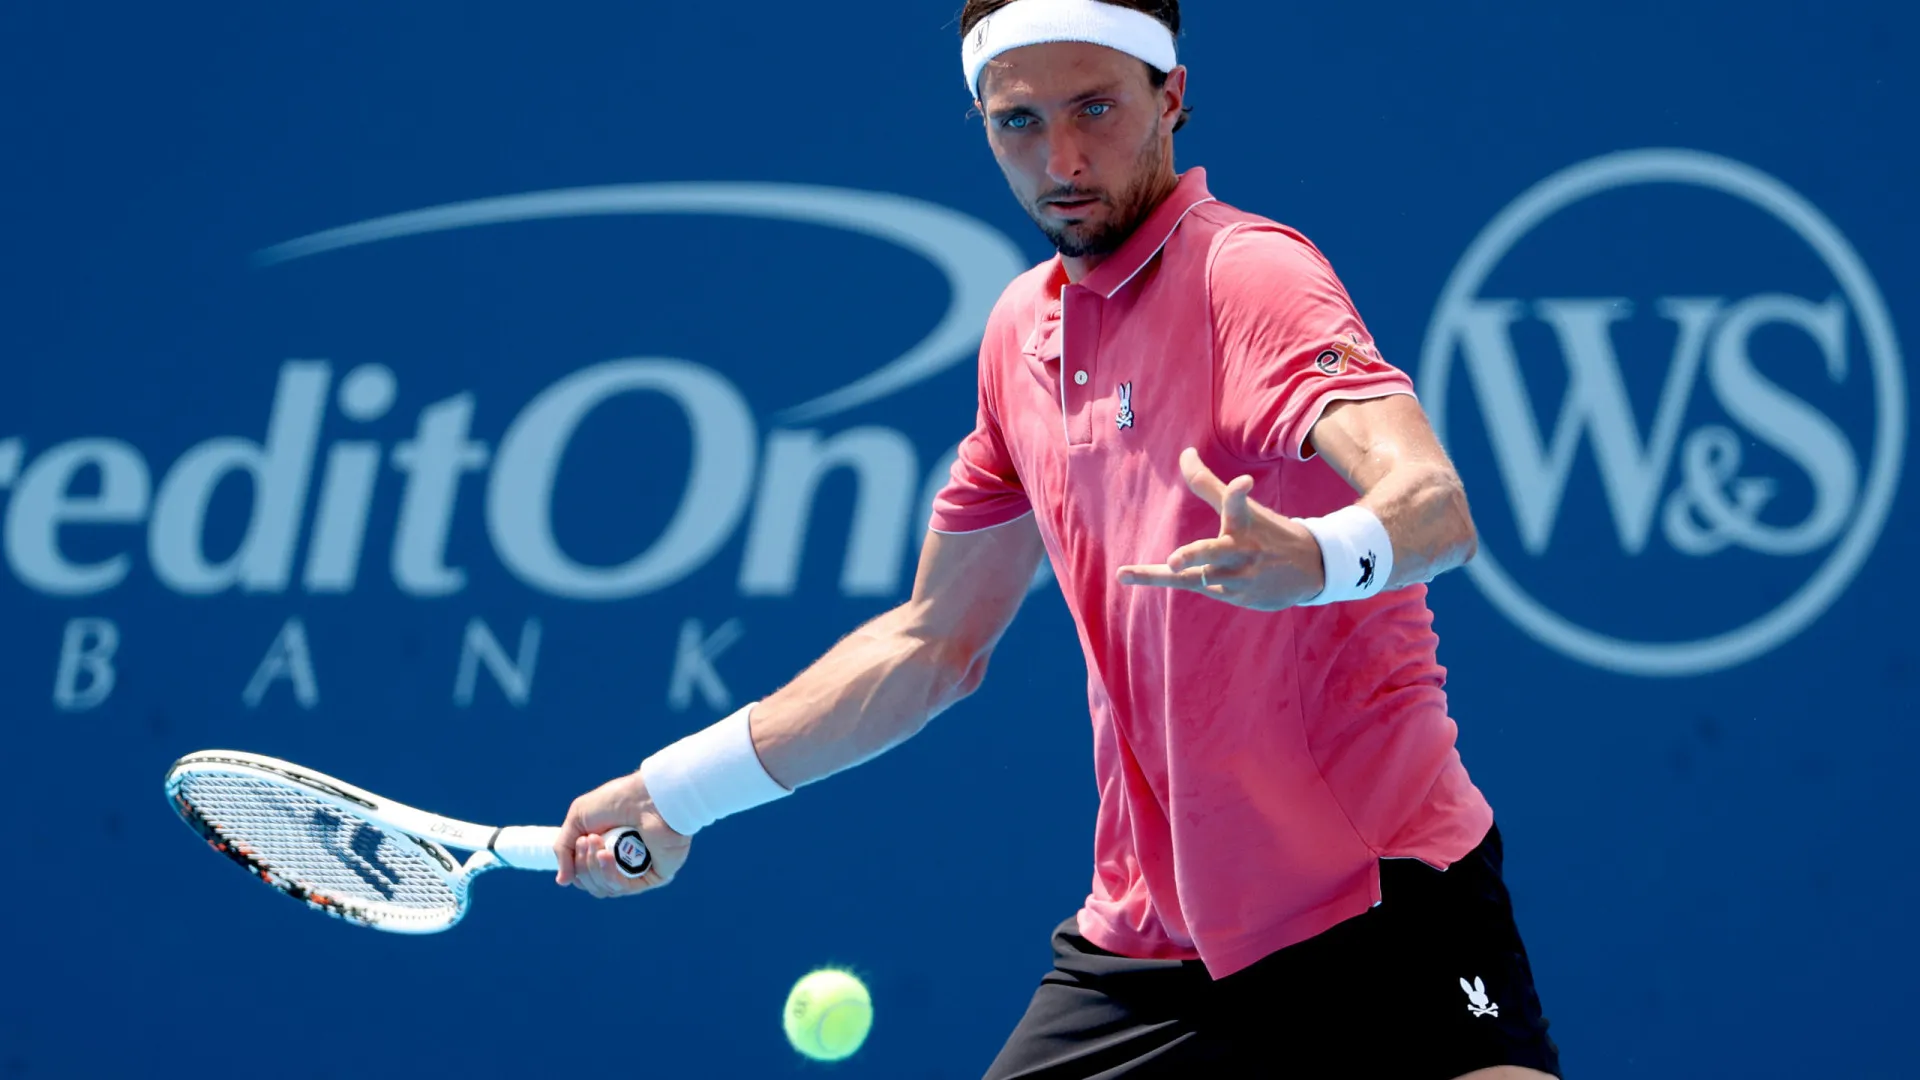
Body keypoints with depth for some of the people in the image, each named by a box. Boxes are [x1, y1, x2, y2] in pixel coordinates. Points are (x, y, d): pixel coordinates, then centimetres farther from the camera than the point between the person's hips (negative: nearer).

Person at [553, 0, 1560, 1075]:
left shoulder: (1247, 272, -12)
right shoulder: (1024, 332, 11)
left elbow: (1436, 511, -30)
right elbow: (932, 644, 22)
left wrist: (1312, 558, -51)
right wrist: (678, 792, 21)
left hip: (1383, 906, -6)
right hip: (1152, 938, 7)